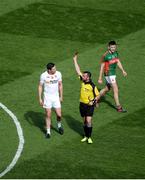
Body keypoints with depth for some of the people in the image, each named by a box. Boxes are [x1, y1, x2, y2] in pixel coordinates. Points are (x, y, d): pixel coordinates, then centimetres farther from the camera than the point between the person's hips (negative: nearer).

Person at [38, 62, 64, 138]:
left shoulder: (58, 74, -6)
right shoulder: (43, 75, -12)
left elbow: (60, 85, 6)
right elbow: (40, 87, -2)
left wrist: (61, 96, 6)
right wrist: (40, 98, -4)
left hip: (56, 97, 2)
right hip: (47, 97, -2)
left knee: (59, 115, 1)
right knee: (48, 115, 1)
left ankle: (59, 126, 32)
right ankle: (48, 132, 14)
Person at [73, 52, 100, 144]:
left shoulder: (93, 86, -14)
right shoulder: (82, 81, -1)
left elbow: (97, 95, -4)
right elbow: (78, 70, 1)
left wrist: (94, 101, -20)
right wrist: (75, 60, -1)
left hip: (89, 105, -6)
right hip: (82, 104, 6)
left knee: (89, 121, -11)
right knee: (84, 121, 12)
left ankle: (89, 137, -4)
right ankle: (86, 136, 21)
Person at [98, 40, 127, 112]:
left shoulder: (115, 53, 4)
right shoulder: (105, 56, -18)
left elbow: (118, 62, 19)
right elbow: (102, 67, -13)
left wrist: (123, 70, 12)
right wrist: (100, 78, -10)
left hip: (113, 73, 8)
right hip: (109, 75, -8)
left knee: (107, 89, 21)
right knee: (116, 90, -7)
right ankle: (119, 107, 0)